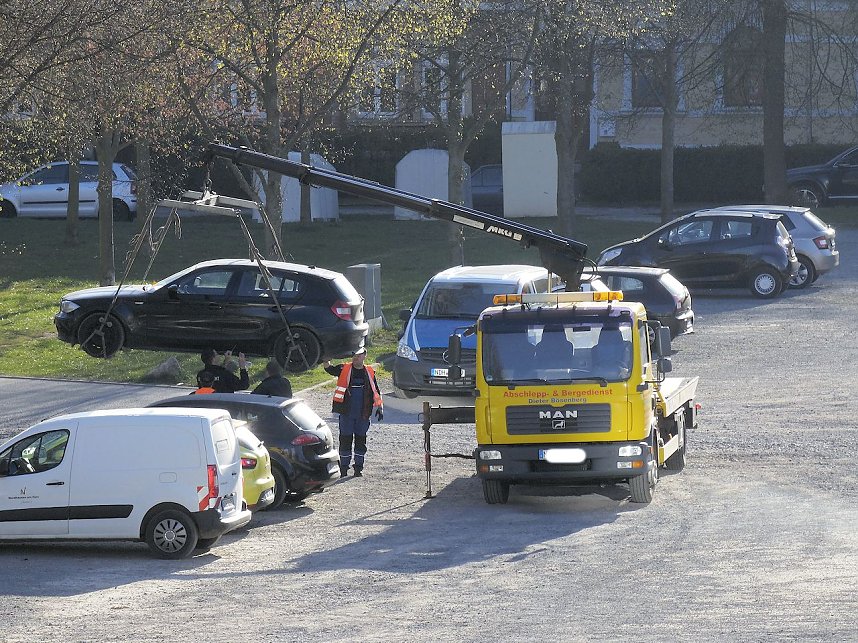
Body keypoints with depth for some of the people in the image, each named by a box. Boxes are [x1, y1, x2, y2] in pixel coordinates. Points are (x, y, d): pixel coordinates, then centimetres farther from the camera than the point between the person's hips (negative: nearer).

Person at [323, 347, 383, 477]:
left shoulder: (369, 372, 8)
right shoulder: (344, 369, 3)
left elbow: (376, 392, 13)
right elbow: (329, 368, -10)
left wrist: (380, 407, 7)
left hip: (363, 415, 2)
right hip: (346, 413, -2)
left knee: (361, 441, 5)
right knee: (345, 440, 1)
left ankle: (358, 467, 13)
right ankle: (343, 468, 9)